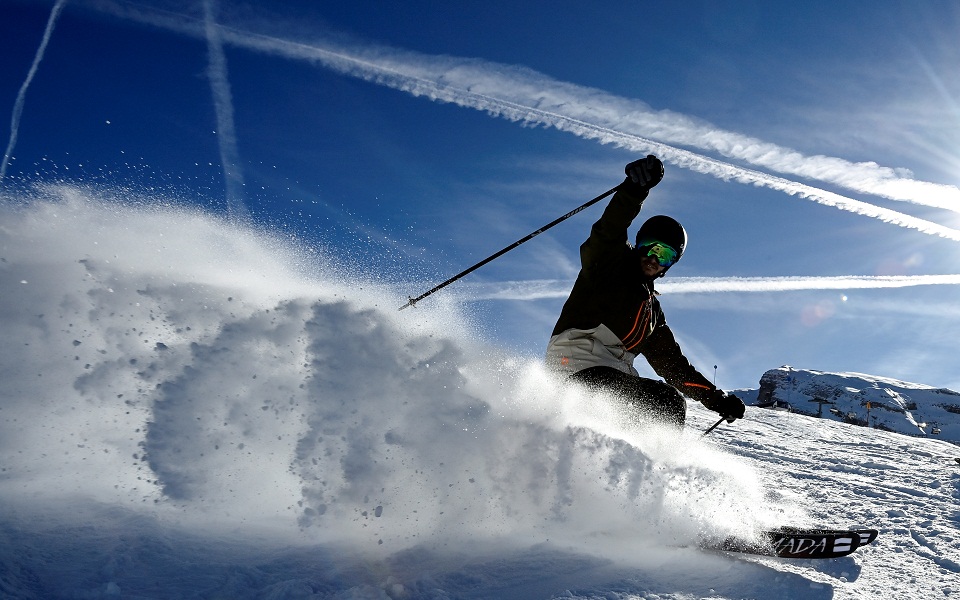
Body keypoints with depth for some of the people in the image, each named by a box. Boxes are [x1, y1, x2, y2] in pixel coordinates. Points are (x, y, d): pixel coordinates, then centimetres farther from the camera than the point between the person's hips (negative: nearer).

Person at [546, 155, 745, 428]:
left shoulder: (652, 308, 30)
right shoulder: (608, 264, 10)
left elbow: (673, 364, 31)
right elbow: (607, 233, -14)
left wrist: (716, 399, 26)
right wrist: (635, 190, -32)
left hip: (616, 373, 8)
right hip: (576, 359, -8)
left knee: (671, 402, -11)